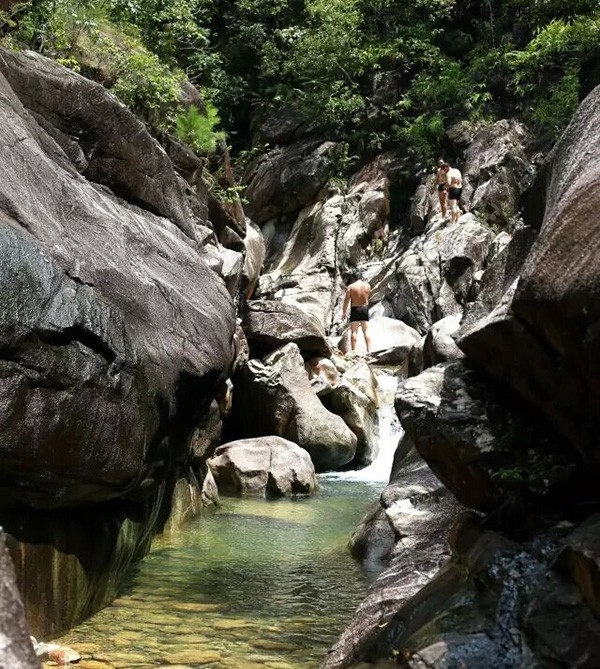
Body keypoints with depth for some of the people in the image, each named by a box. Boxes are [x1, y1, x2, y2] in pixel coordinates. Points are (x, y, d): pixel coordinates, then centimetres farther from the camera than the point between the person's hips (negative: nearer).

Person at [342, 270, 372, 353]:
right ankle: (369, 350, 1)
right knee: (366, 330, 7)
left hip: (355, 309, -2)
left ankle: (353, 351, -1)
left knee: (354, 331, 2)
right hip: (365, 309, 2)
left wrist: (344, 312, 0)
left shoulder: (351, 287, -12)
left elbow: (346, 300, -8)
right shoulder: (367, 286, -3)